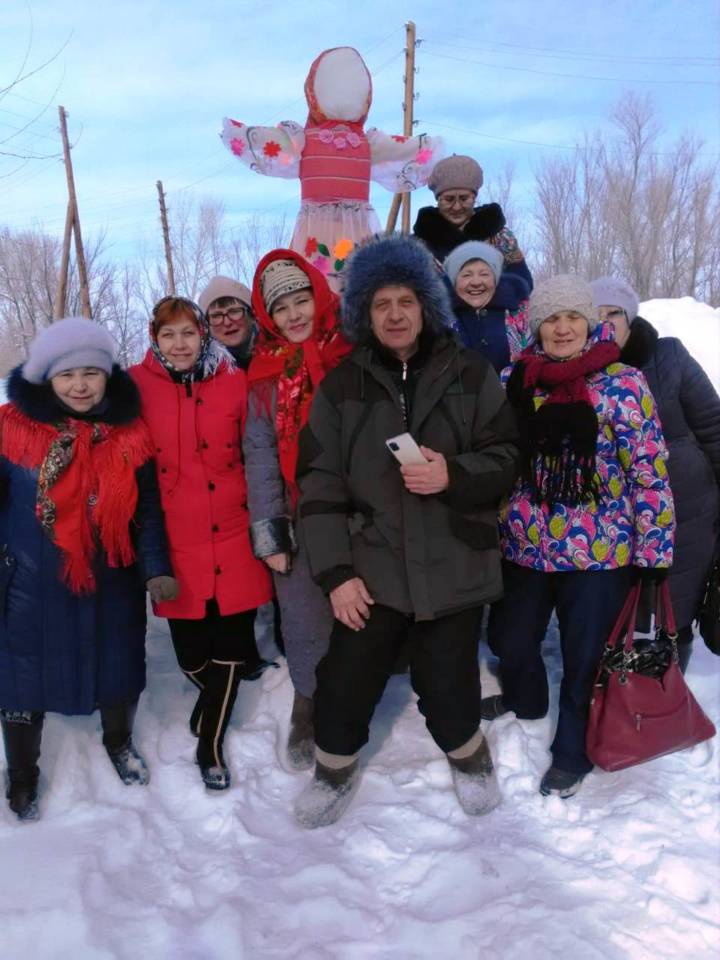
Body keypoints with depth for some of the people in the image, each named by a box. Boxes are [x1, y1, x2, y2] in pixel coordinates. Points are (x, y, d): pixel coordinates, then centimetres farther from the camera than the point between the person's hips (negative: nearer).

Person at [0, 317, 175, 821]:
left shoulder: (131, 433, -4)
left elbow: (149, 510, 1)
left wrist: (156, 568, -8)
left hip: (113, 586, 2)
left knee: (118, 667, 19)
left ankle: (119, 743, 50)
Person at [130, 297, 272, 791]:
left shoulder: (235, 382, 1)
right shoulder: (137, 386, -2)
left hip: (232, 534, 0)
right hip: (172, 539, 0)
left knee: (228, 647, 6)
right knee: (191, 653, 10)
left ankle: (210, 744, 26)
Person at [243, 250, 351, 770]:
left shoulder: (353, 356, 0)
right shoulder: (266, 375, 4)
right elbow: (260, 455, 1)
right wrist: (268, 531, -4)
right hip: (299, 520, 1)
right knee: (306, 624, 7)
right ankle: (309, 708, 30)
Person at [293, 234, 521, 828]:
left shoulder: (470, 373, 2)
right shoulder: (343, 386, 3)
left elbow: (507, 456, 3)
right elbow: (320, 484, 0)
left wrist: (454, 475, -18)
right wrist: (335, 572, -6)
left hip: (453, 567, 0)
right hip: (371, 567, 1)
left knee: (447, 688, 5)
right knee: (344, 684, 5)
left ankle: (469, 757, 40)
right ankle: (335, 768, 37)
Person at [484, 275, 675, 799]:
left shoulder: (623, 384, -9)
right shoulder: (513, 381, 1)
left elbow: (650, 472, -8)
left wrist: (653, 551, -8)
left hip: (600, 552, -4)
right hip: (522, 545, 4)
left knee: (585, 657, 10)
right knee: (509, 638, 20)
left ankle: (574, 750, 37)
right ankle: (524, 698, 54)